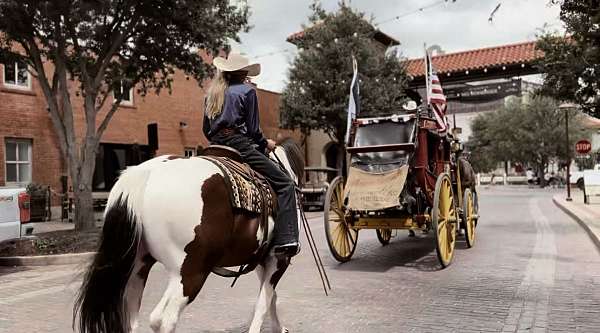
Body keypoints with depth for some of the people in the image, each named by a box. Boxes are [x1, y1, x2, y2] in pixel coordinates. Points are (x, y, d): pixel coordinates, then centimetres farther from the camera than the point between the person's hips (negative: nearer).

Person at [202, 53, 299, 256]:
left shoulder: (212, 93, 18)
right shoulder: (247, 91, 0)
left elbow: (206, 129, 19)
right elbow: (253, 129, -5)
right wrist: (265, 144, 12)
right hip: (240, 146, -7)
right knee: (285, 184, -4)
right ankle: (285, 240, -16)